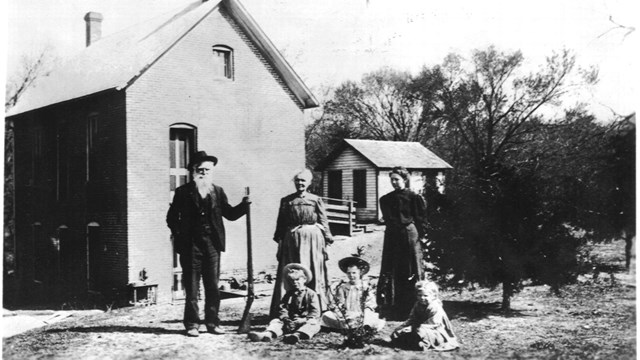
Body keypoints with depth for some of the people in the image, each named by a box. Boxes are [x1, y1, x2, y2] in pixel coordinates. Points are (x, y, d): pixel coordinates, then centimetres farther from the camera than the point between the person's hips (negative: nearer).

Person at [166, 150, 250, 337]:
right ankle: (192, 324, 8)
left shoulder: (218, 191, 11)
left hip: (212, 244, 2)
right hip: (190, 245, -2)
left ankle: (213, 322, 13)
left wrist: (244, 205, -2)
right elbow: (172, 217, 8)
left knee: (213, 286, 5)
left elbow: (230, 214, 13)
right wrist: (179, 236, 0)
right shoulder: (183, 192, 3)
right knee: (191, 286, 1)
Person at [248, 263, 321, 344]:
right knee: (276, 321, -16)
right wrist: (286, 320, -14)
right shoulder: (288, 295, 17)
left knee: (314, 324, -35)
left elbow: (315, 312, -3)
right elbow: (282, 309, 7)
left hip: (305, 322, -4)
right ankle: (268, 334, -49)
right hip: (291, 322, 4)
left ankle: (297, 335, -67)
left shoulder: (311, 294, 5)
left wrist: (304, 320, -19)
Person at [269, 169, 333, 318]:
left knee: (313, 273, 4)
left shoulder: (316, 200, 5)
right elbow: (281, 223, 7)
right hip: (292, 239, 0)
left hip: (313, 239, 0)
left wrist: (327, 240, 0)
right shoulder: (286, 201, 6)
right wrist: (280, 242, 3)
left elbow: (324, 222, 5)